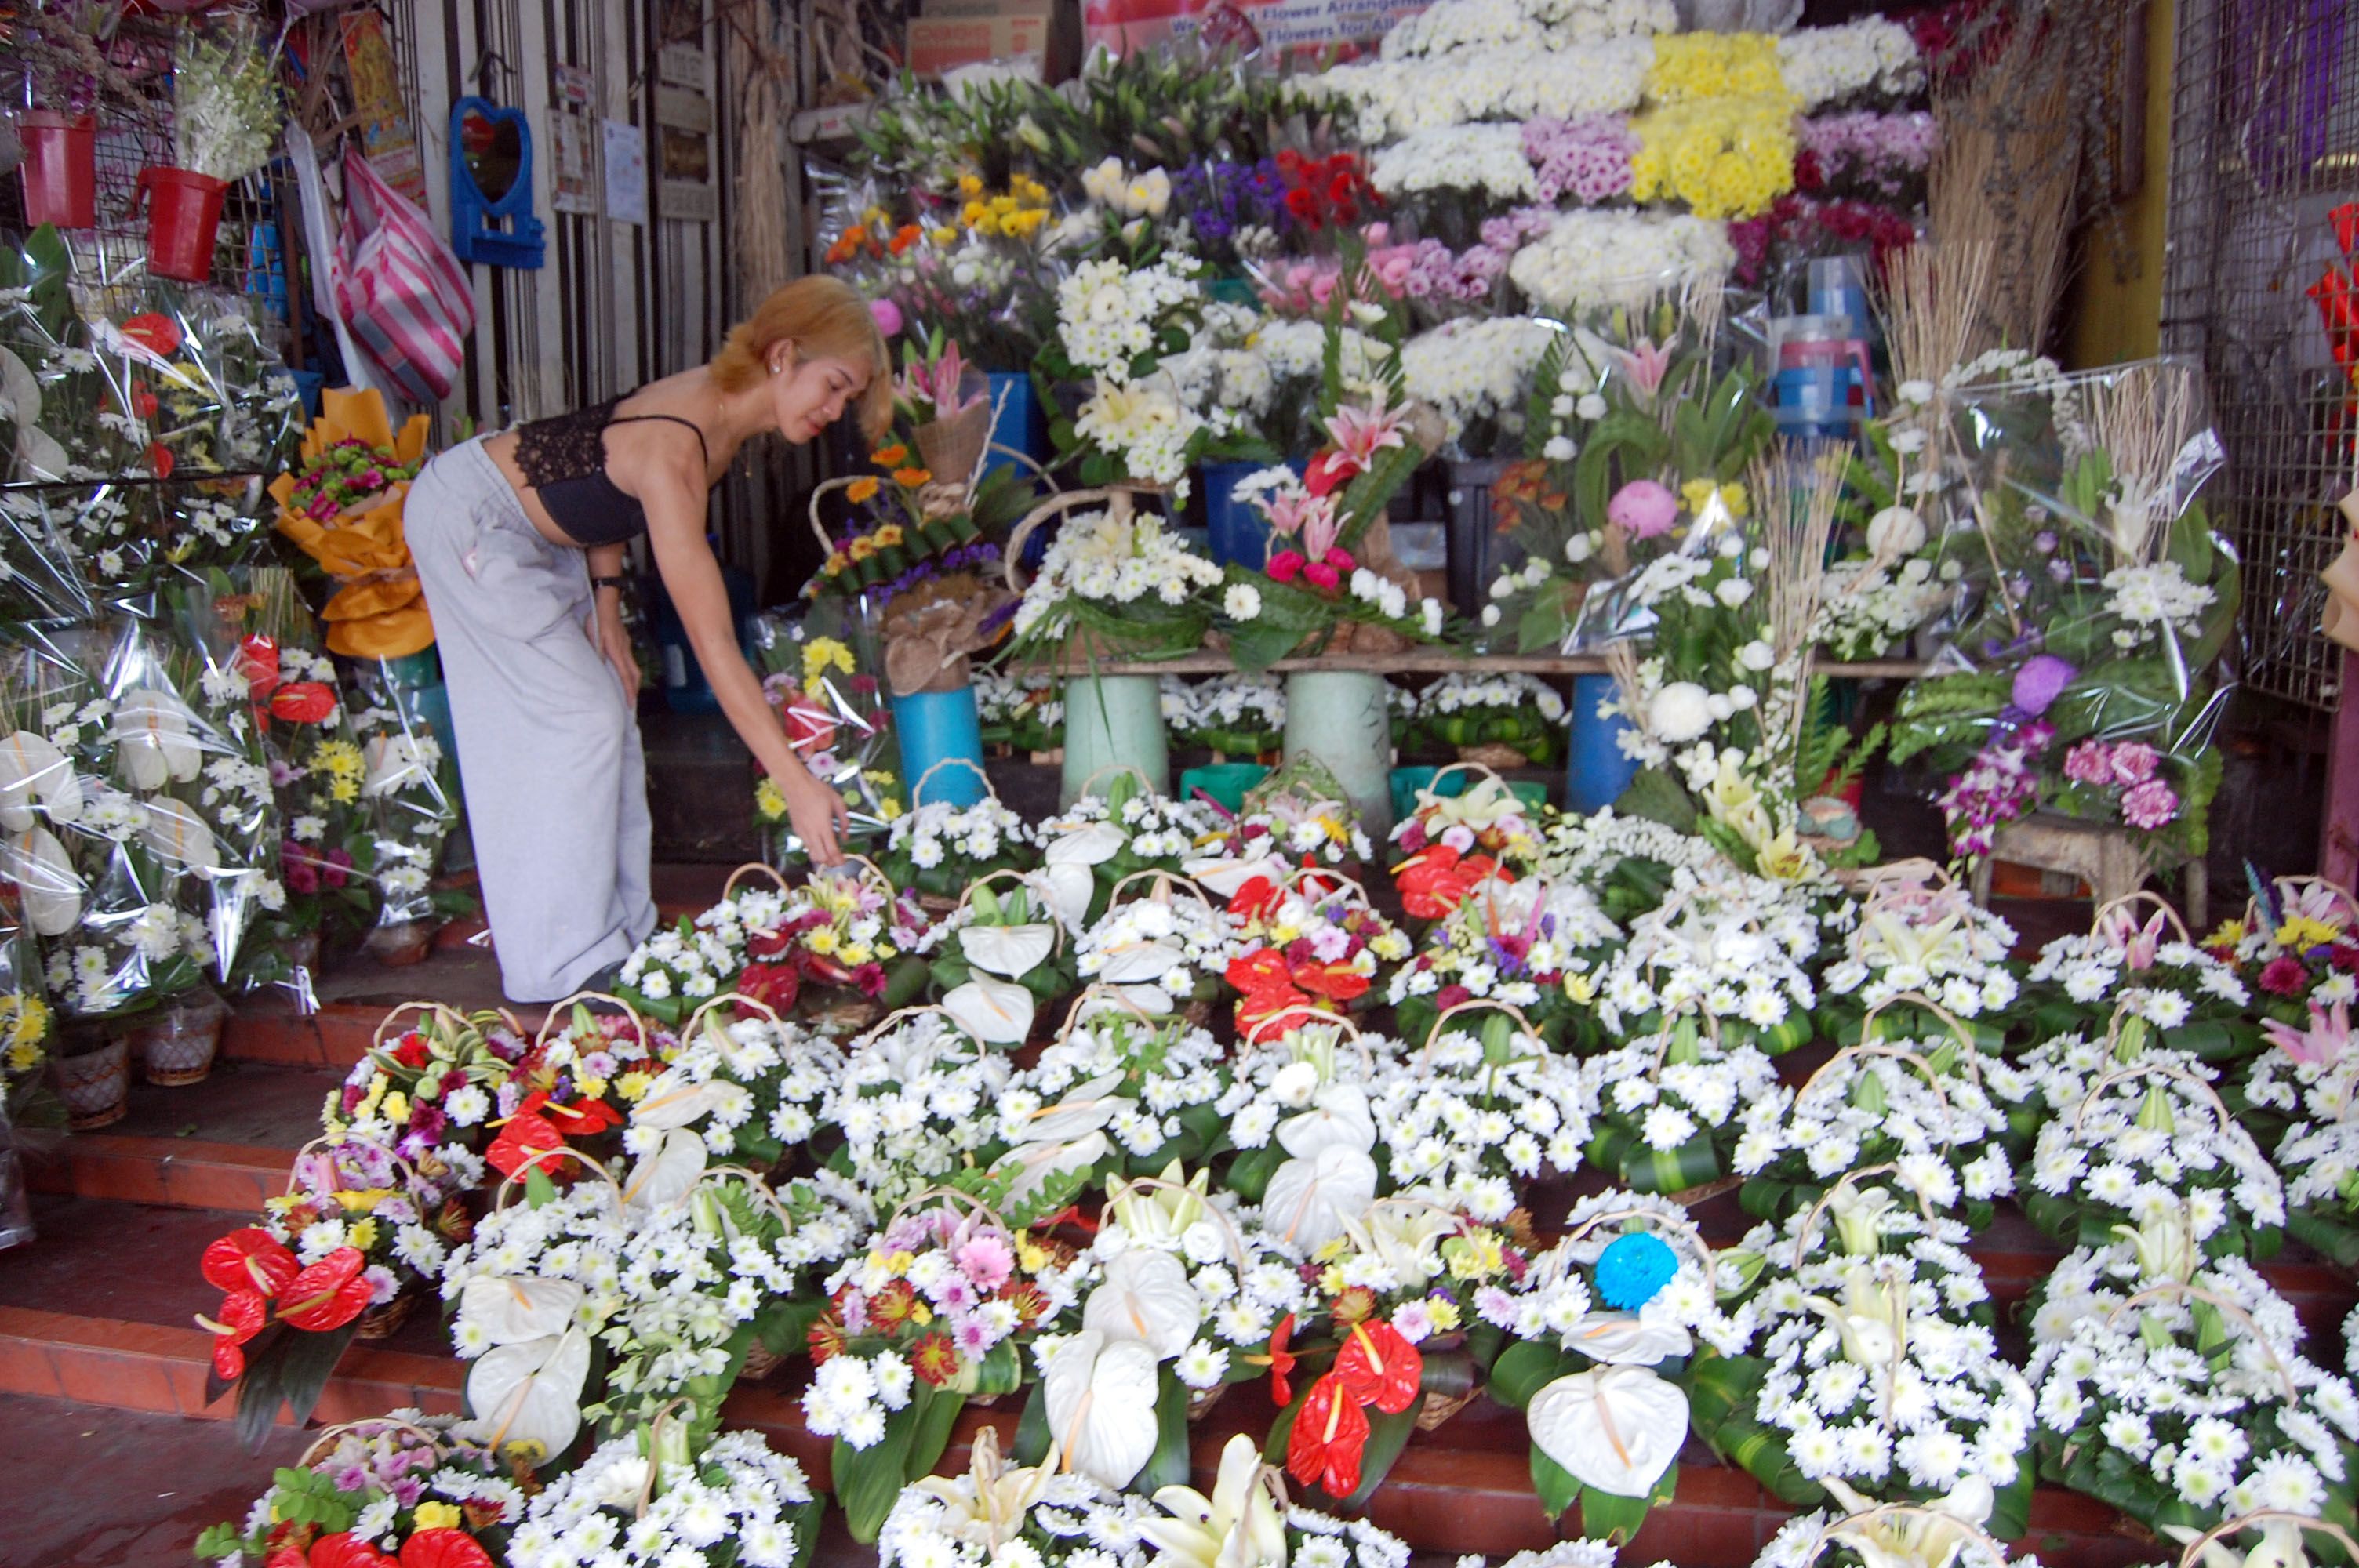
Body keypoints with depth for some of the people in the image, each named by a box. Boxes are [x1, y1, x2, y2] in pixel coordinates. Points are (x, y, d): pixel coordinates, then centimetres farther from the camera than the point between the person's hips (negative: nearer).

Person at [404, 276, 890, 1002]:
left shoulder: (722, 405, -9)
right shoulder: (674, 450, -35)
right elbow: (713, 644, -39)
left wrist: (605, 601, -3)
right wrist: (798, 785, -40)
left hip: (539, 530, 9)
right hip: (471, 524, -9)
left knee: (607, 716, 8)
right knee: (580, 723, -9)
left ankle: (617, 932, 17)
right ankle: (566, 969, 0)